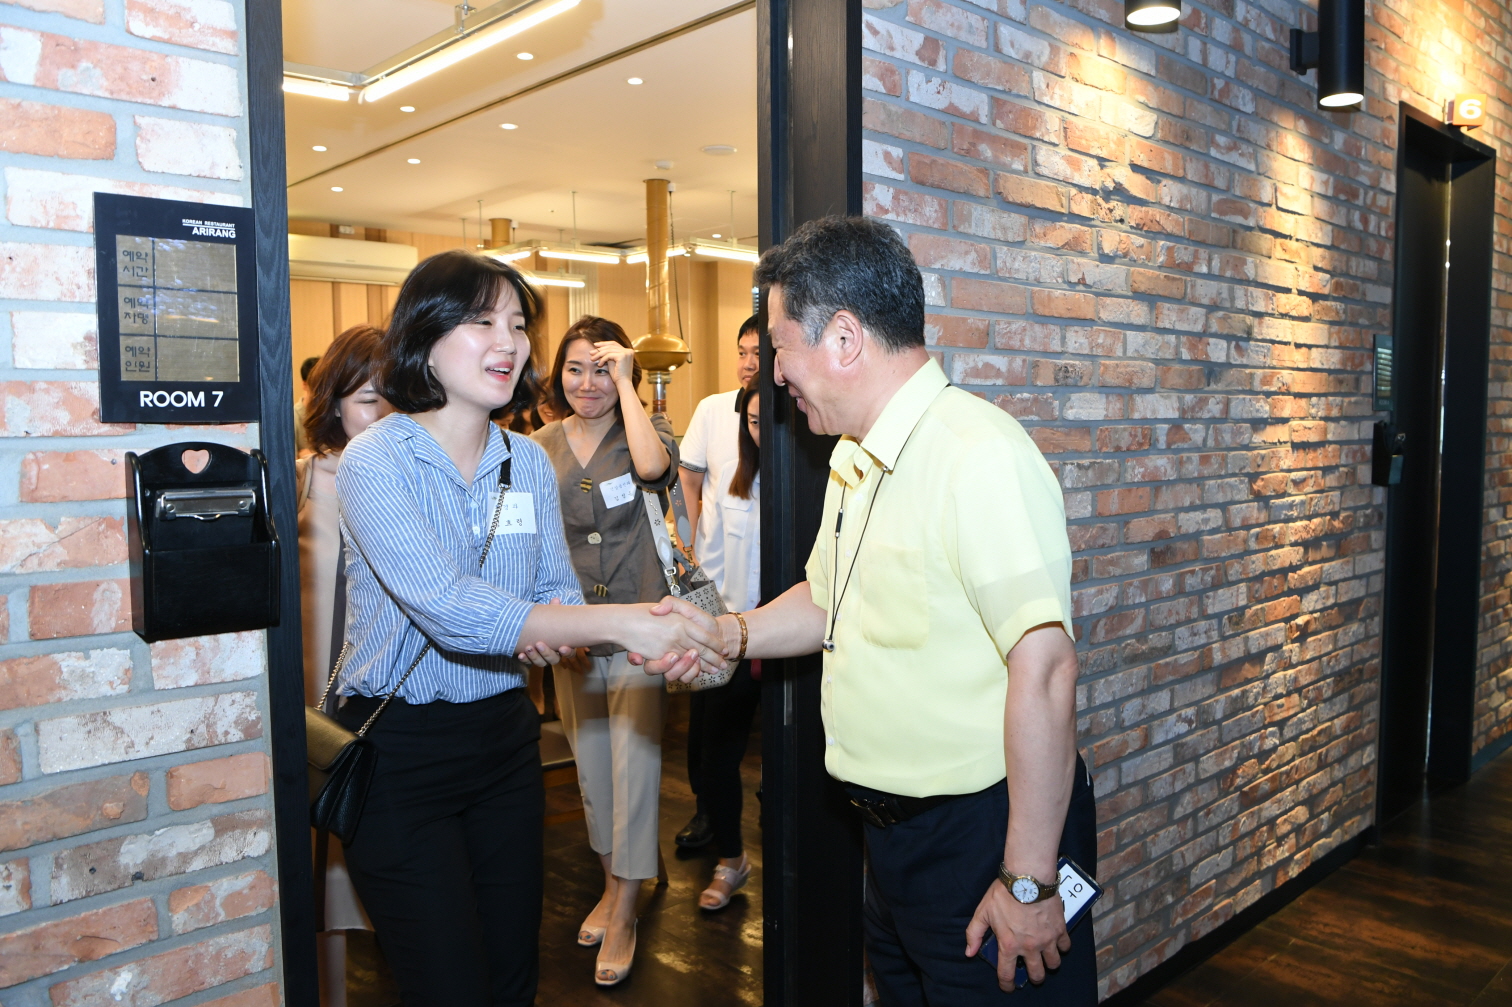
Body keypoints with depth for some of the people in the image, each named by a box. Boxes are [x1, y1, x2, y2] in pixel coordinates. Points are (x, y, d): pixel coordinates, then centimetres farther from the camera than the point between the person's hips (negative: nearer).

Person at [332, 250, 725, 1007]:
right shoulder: (374, 462, -15)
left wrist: (550, 631, -21)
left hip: (503, 738, 5)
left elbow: (558, 588, 4)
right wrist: (621, 622, -34)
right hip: (397, 751, -5)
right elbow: (447, 608, -28)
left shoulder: (529, 462, 4)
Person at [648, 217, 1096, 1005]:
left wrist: (1027, 882, -24)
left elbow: (1044, 671, -28)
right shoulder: (854, 459, 9)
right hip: (891, 824, 9)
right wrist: (727, 635, 3)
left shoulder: (979, 456, -24)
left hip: (981, 828, -9)